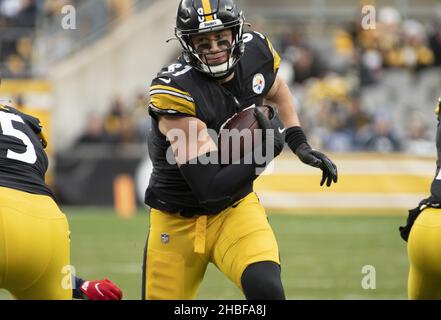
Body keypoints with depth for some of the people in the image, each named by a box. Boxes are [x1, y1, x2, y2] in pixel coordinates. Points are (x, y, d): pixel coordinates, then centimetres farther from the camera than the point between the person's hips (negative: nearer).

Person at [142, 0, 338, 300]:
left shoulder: (255, 52, -10)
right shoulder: (175, 91, -28)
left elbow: (277, 90, 18)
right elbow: (210, 187, -27)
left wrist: (301, 145, 8)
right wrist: (268, 149, -24)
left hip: (236, 208, 3)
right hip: (177, 222, -3)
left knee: (266, 287, -25)